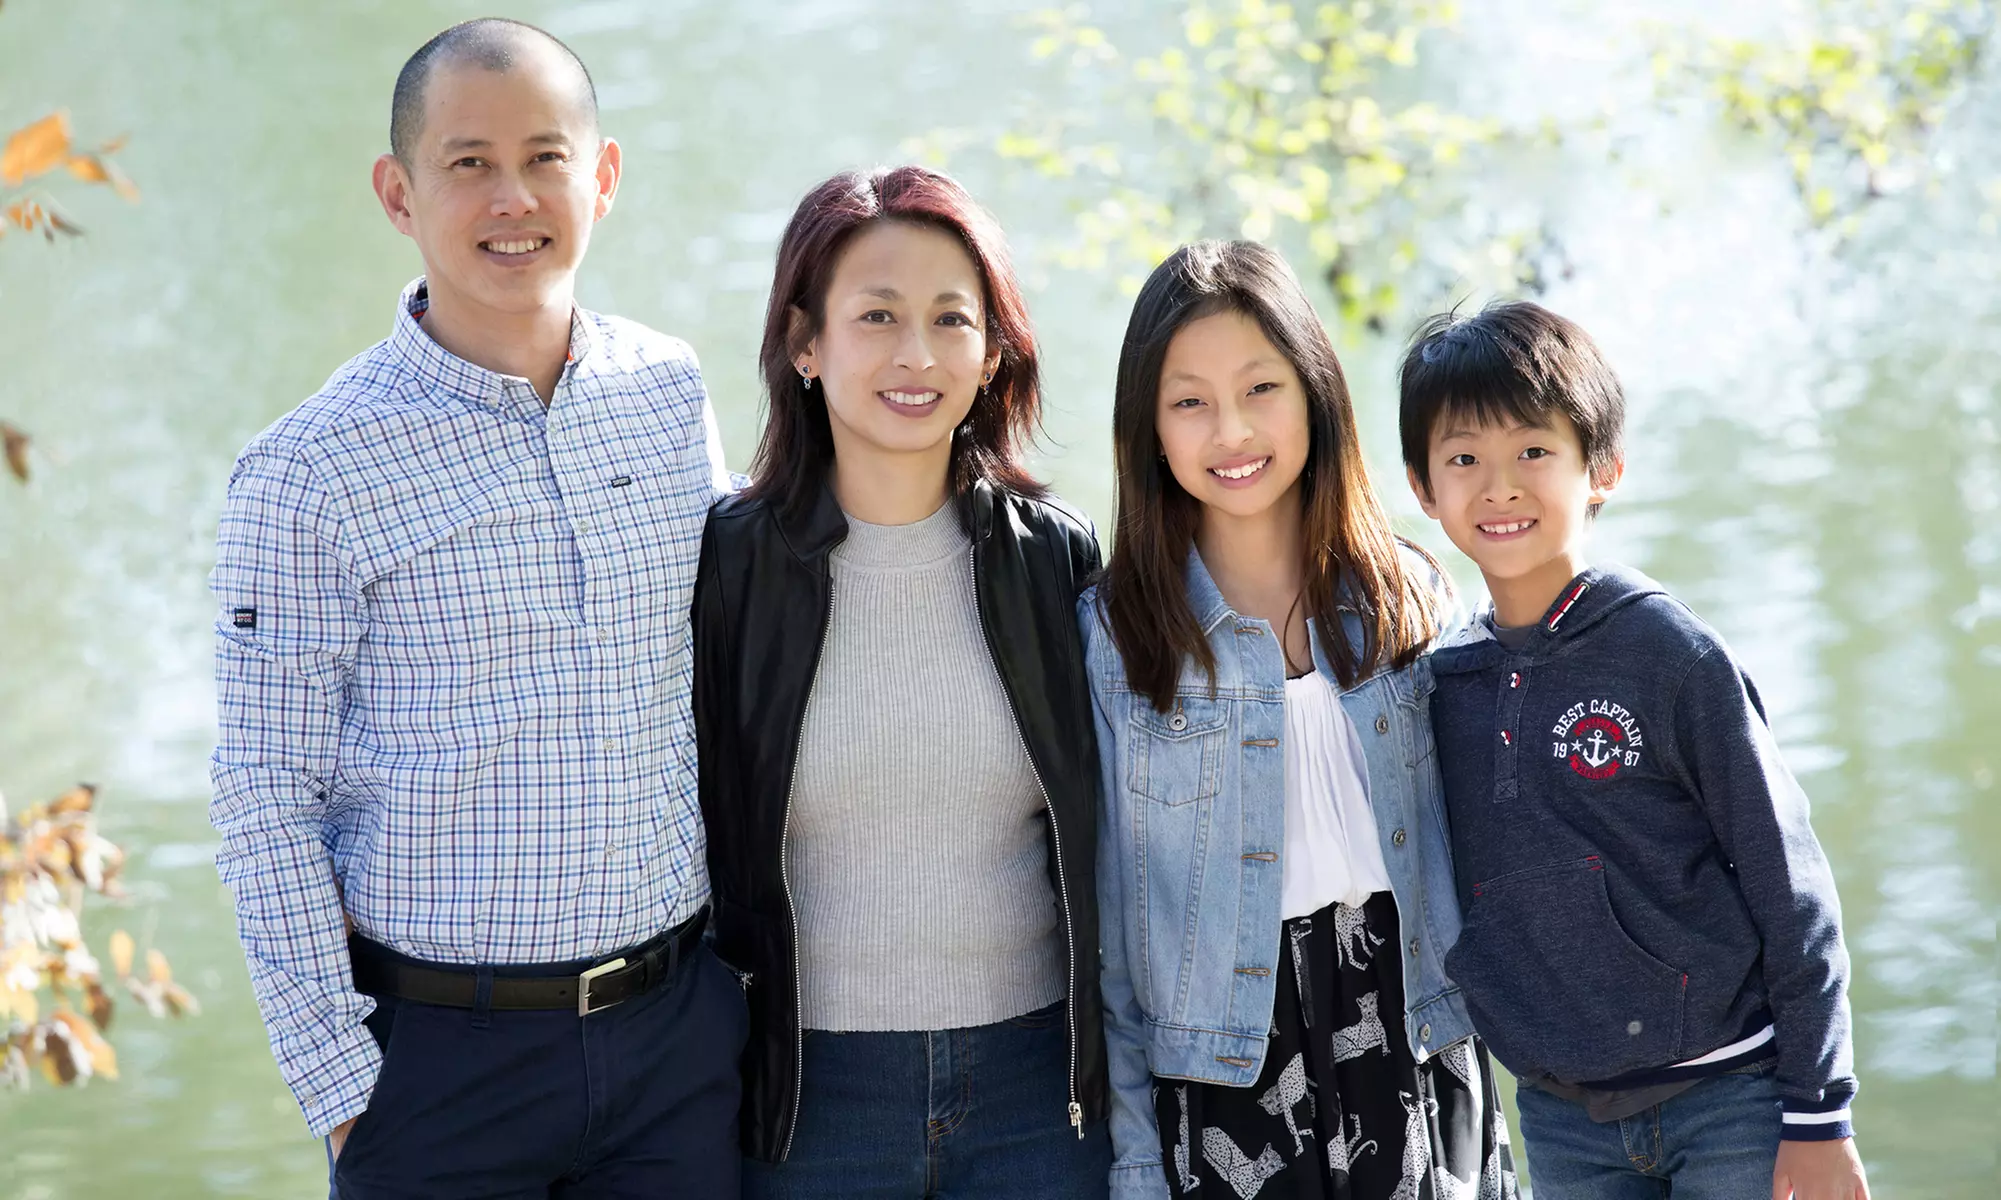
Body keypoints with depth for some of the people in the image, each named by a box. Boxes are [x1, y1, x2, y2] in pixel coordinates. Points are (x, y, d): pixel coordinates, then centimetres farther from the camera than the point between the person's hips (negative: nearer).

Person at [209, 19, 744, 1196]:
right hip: (439, 1051, -3)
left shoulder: (675, 394, 4)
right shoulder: (311, 470, -9)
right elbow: (265, 800, -7)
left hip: (680, 1024, 4)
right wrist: (340, 1085, -10)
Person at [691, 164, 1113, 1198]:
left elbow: (1101, 838, 9)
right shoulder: (724, 565, -4)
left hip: (1036, 1083, 1)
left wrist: (1106, 1072, 8)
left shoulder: (1059, 559, 1)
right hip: (808, 1095, -1)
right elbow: (689, 839, 2)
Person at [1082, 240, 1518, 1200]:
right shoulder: (1110, 635, -3)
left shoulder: (1408, 600, 5)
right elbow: (1104, 920, -2)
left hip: (1410, 1042, 2)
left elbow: (1453, 860, 11)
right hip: (1224, 1076, -2)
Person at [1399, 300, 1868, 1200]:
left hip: (1729, 1100, -4)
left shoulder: (1669, 651, -8)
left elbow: (1789, 889, -7)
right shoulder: (1442, 684, 4)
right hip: (1565, 1127, 4)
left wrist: (1818, 1116, -8)